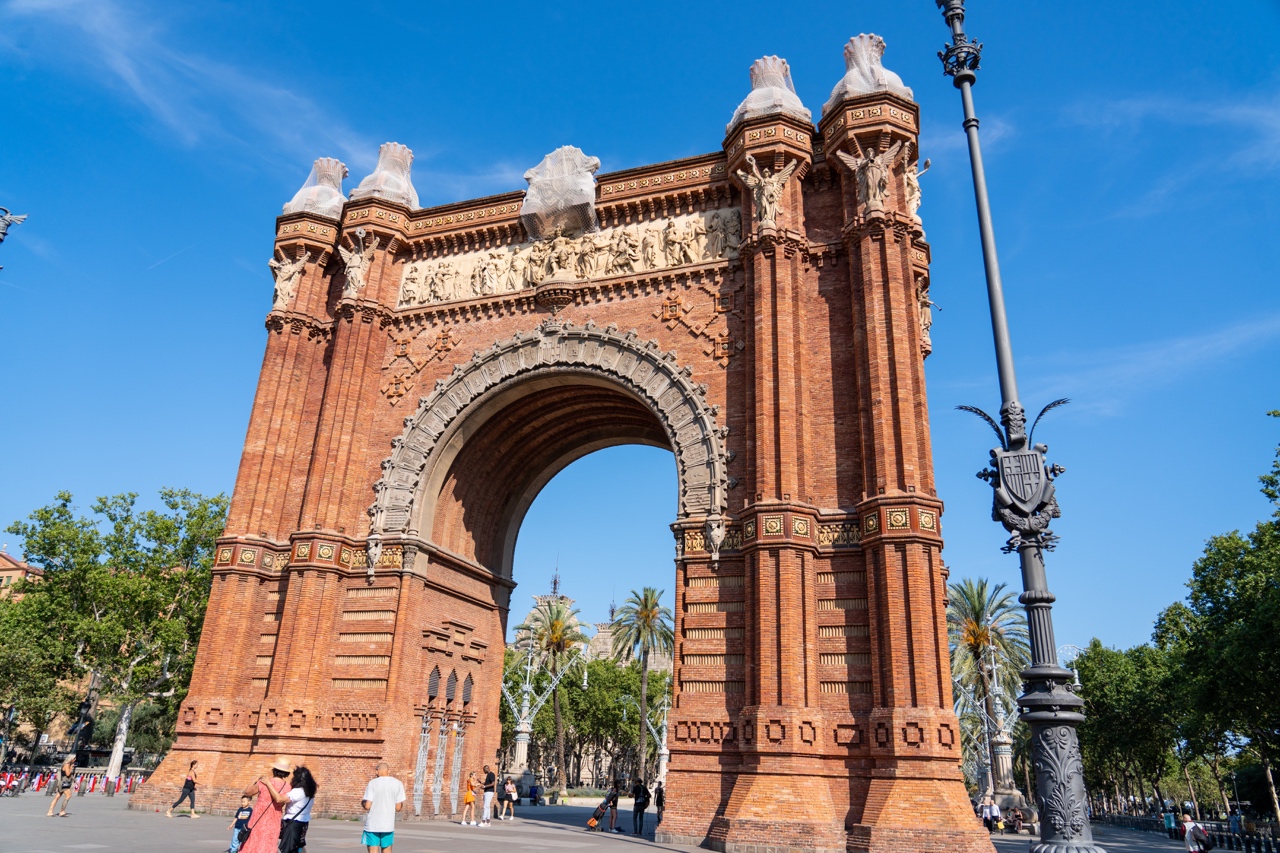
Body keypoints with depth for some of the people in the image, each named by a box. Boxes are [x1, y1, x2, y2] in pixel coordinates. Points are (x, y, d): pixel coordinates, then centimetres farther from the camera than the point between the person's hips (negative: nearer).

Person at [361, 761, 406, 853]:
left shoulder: (373, 783, -5)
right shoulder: (398, 784, 2)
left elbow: (367, 806, -9)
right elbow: (398, 807, 1)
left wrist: (362, 802, 12)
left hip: (372, 825, -2)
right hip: (389, 825, 2)